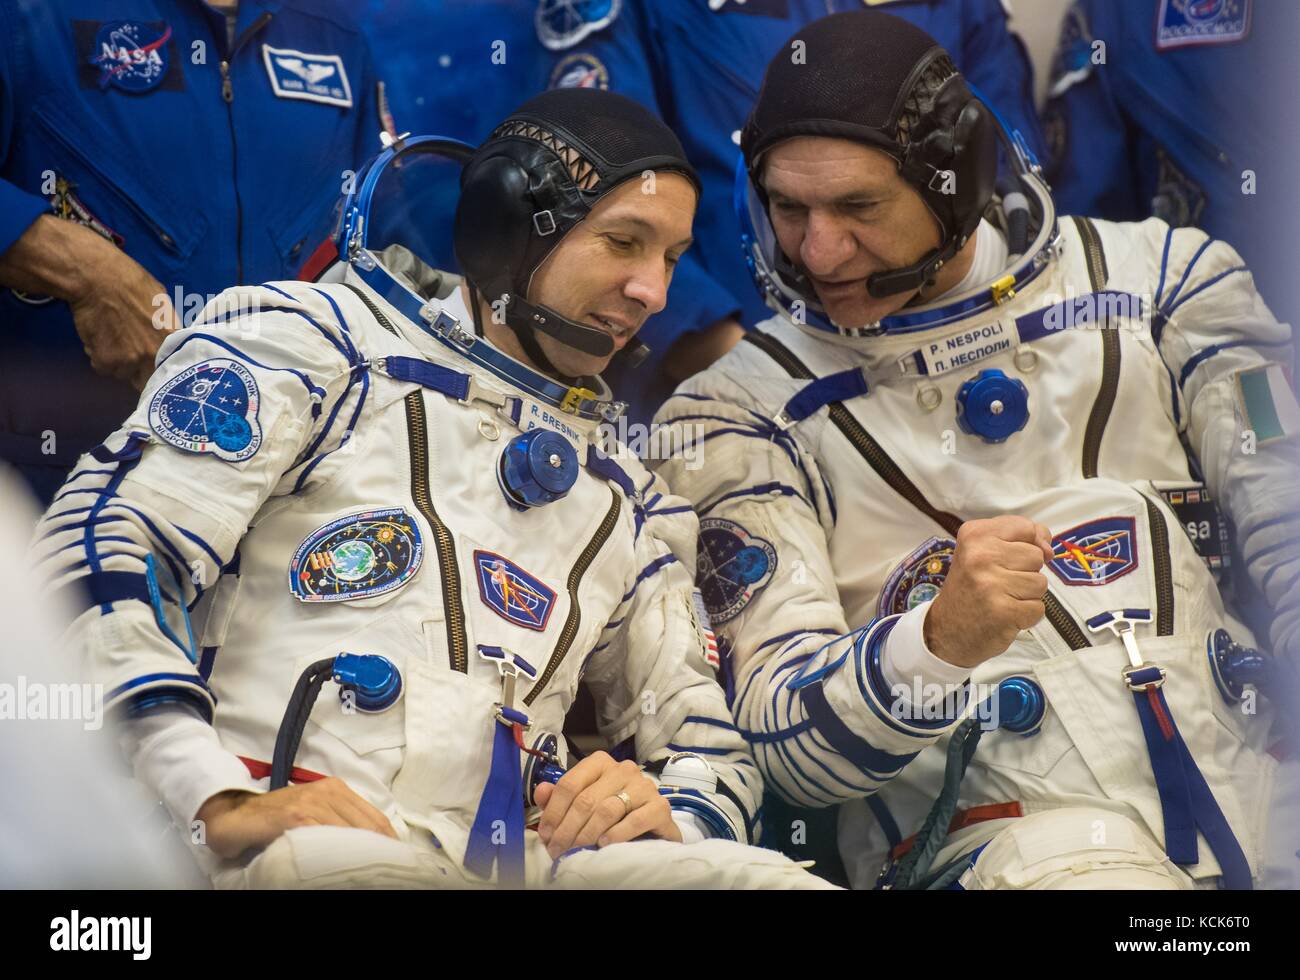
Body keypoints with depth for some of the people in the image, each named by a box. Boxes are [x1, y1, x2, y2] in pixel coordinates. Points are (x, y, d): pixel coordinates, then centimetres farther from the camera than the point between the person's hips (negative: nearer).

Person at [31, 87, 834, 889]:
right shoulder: (311, 342, 10)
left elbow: (708, 748, 28)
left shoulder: (629, 504, 27)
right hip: (285, 847, -3)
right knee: (335, 858, -41)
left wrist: (667, 816, 1)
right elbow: (97, 549, -2)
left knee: (762, 877, -26)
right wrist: (222, 804, -15)